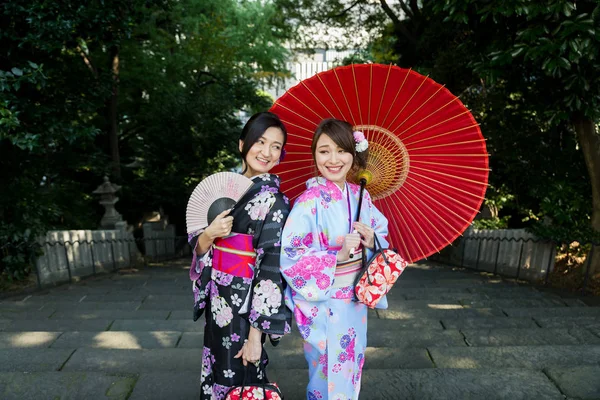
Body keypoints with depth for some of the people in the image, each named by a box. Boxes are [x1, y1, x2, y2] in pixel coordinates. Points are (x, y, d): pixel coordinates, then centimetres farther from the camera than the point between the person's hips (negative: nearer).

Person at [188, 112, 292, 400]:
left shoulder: (274, 201, -16)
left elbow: (271, 271, -18)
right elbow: (199, 247, 5)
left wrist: (255, 335, -18)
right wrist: (208, 234, -18)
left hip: (244, 308, -5)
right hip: (217, 301, 6)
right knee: (216, 374, 21)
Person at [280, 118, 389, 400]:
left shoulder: (360, 196, -2)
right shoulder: (310, 201, -20)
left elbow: (383, 232, 9)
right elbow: (288, 255, -23)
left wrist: (371, 241, -13)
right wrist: (337, 256, -28)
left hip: (355, 300, 6)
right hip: (323, 304, -5)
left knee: (350, 370, 24)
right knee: (328, 374, 13)